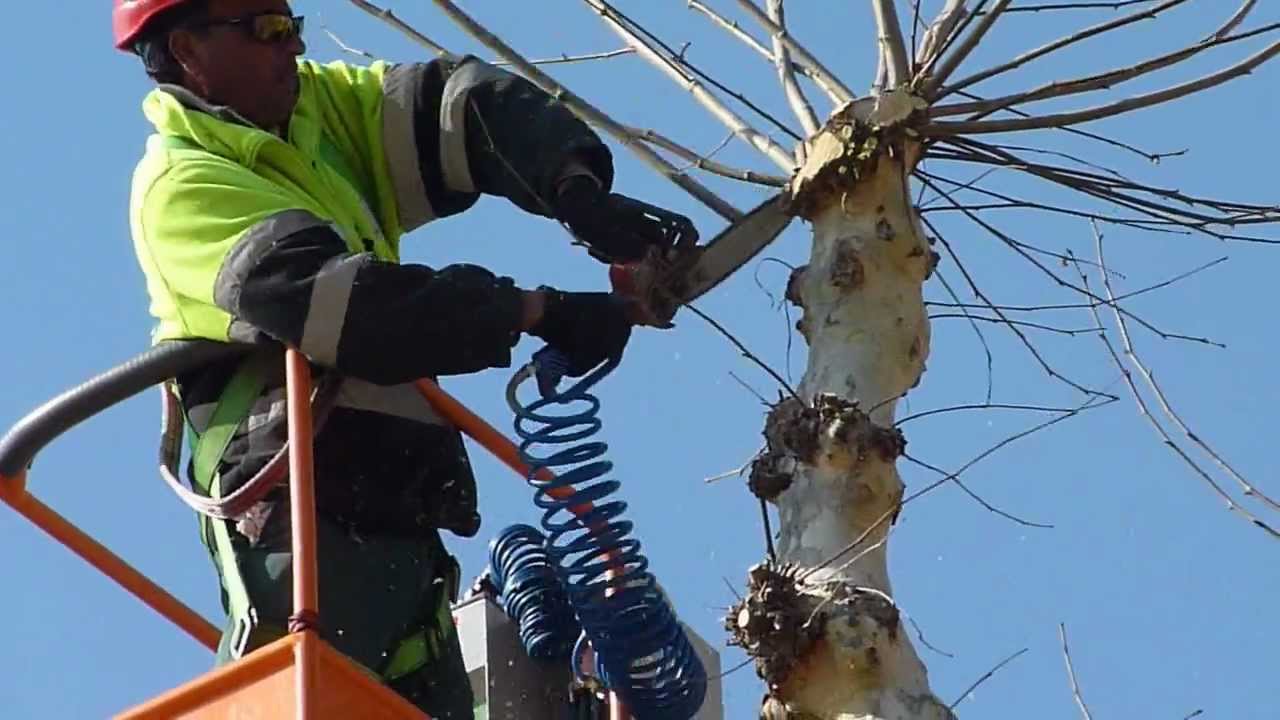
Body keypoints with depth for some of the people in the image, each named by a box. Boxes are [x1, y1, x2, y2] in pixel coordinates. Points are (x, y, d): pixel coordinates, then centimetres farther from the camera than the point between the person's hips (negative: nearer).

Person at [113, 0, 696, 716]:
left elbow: (464, 107, 5)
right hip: (302, 516, -9)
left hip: (395, 517, 9)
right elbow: (312, 290, -22)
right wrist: (537, 311, -23)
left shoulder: (321, 106, 15)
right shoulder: (180, 185, -8)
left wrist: (577, 190, -15)